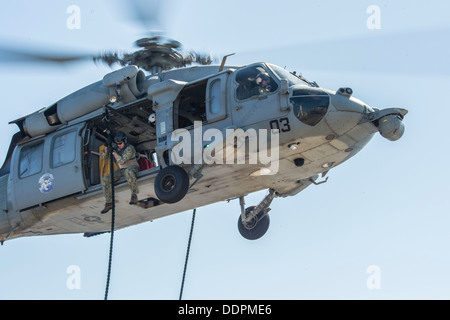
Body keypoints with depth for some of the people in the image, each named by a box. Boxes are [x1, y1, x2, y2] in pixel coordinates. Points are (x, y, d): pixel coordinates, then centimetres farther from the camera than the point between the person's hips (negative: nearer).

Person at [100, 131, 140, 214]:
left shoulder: (129, 149, -17)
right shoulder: (117, 148, 5)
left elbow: (121, 161, -26)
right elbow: (104, 156, 7)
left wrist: (113, 151, -24)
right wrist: (106, 148, -11)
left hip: (132, 167, -7)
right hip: (121, 170, 7)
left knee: (128, 172, -46)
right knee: (105, 180, -9)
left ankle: (134, 195, -37)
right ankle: (109, 203, -3)